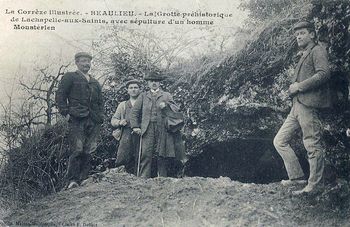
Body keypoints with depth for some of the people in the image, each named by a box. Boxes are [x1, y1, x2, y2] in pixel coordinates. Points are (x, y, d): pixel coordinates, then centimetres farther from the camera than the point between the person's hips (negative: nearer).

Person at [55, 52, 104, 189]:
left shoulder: (95, 83, 26)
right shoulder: (70, 77, 10)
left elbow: (100, 101, 27)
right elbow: (60, 96, 2)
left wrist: (100, 116, 12)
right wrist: (66, 113, -8)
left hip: (93, 121, 5)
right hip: (77, 119, -5)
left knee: (89, 151, 0)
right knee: (77, 150, -13)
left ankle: (83, 180, 4)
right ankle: (72, 180, -11)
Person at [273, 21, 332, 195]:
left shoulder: (317, 51, -2)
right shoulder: (304, 56, 26)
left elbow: (324, 74, -18)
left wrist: (299, 86, -15)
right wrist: (293, 89, 12)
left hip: (308, 105, -10)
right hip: (297, 106, 10)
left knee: (313, 146, -5)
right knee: (280, 141, 7)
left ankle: (313, 186, 2)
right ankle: (297, 177, 12)